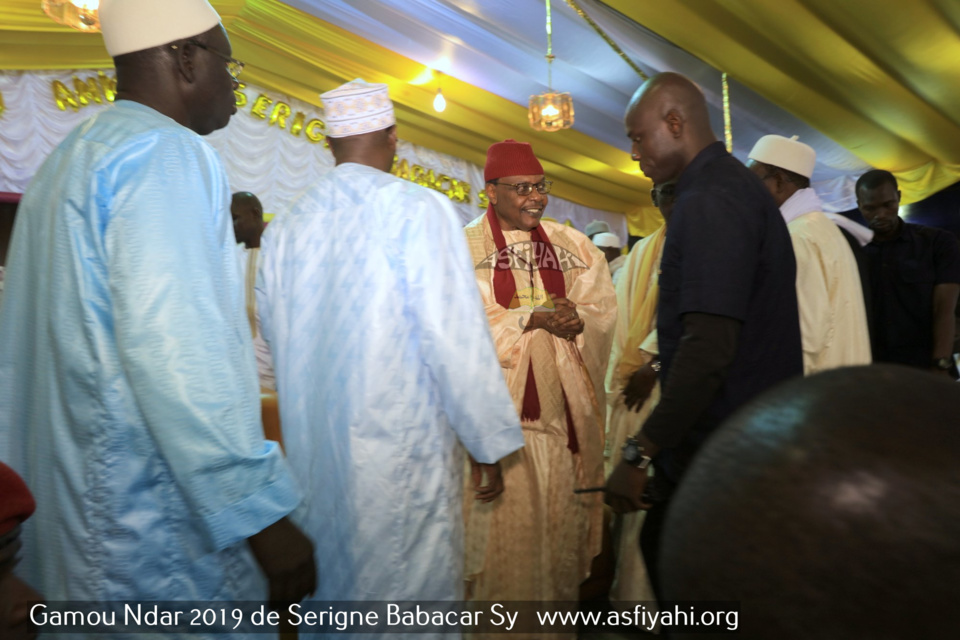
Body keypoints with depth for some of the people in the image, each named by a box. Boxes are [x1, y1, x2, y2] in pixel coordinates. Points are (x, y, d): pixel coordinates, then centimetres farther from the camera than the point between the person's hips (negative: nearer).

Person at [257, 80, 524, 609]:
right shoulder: (418, 210, -12)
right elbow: (456, 336, -14)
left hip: (312, 451, 5)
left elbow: (274, 335, 10)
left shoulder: (284, 228, 1)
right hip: (403, 447, -5)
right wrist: (489, 443, -5)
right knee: (413, 581, 10)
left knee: (329, 577, 20)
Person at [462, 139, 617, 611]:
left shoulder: (573, 246, 12)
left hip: (565, 407, 4)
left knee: (564, 516, 12)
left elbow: (604, 311, 4)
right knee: (505, 523, 1)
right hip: (500, 409, -3)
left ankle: (563, 598, 30)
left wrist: (577, 320, -17)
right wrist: (533, 318, -17)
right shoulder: (463, 248, -1)